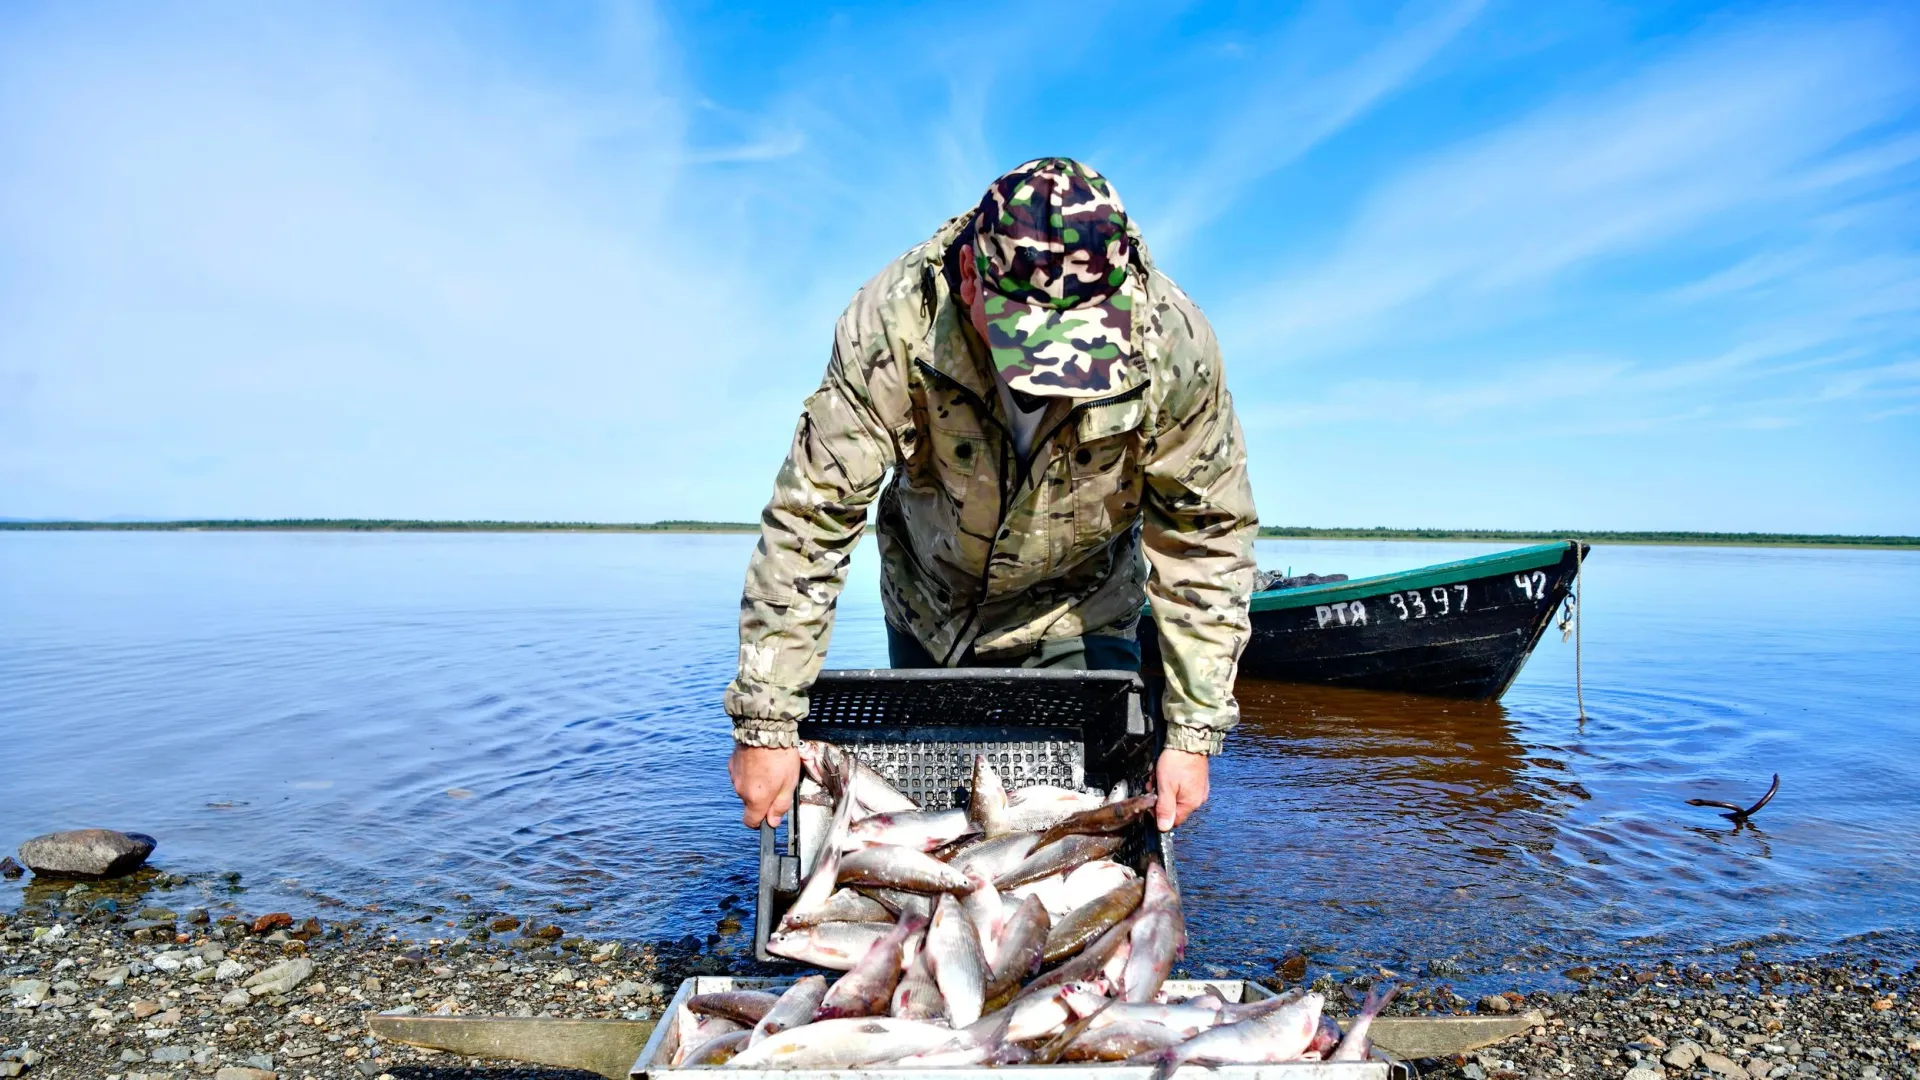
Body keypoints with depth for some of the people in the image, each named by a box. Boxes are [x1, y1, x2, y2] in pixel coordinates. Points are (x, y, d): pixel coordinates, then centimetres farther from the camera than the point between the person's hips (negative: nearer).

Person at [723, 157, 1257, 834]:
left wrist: (1192, 732, -20)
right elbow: (809, 520, -29)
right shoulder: (895, 323, -33)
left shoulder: (1176, 346, -29)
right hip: (925, 609, 1)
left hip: (1077, 621, 0)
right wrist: (765, 724, -29)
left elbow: (1206, 541, -19)